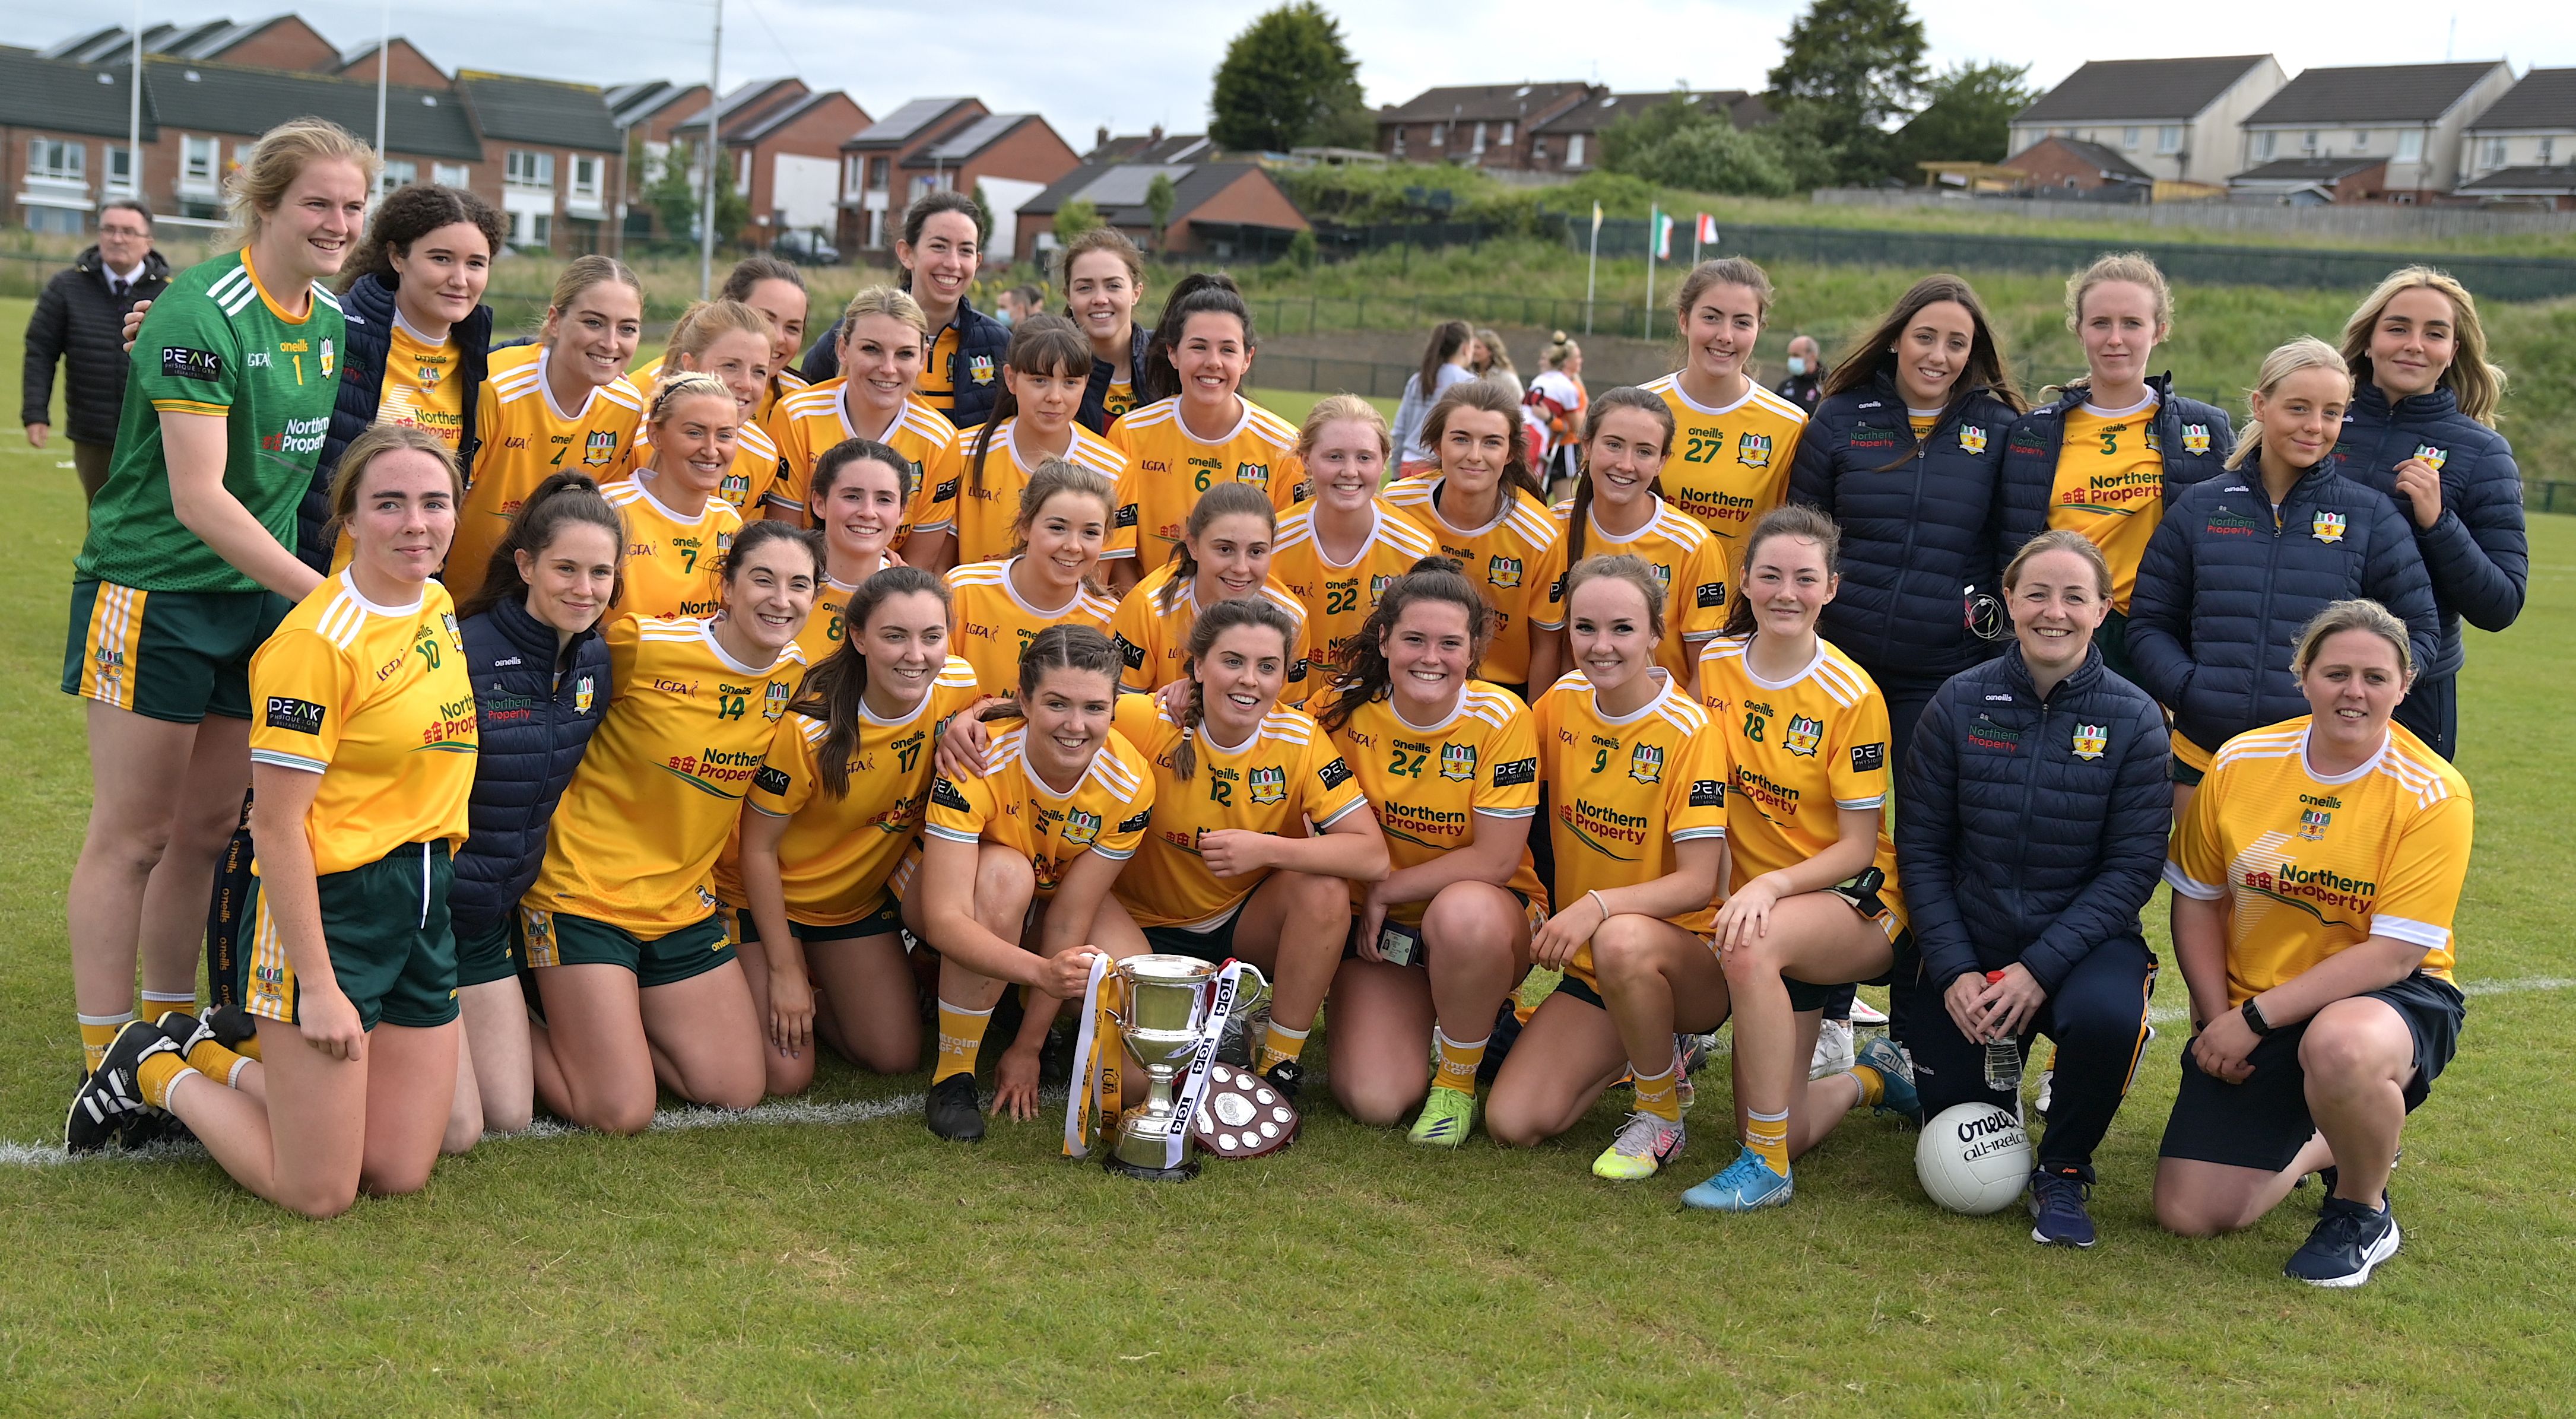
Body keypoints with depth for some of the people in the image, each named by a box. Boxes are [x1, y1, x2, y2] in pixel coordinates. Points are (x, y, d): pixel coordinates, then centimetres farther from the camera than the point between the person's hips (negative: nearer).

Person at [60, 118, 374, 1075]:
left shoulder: (332, 320, 7)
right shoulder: (202, 313, -18)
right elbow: (197, 497, -23)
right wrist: (322, 591, -26)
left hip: (260, 595, 7)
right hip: (153, 591, -7)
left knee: (207, 828, 13)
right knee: (133, 833, 0)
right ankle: (106, 1059, 9)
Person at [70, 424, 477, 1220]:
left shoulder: (439, 607, 5)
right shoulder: (317, 640, -19)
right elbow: (277, 824, -19)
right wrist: (316, 986, -19)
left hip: (422, 909, 8)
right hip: (329, 905, -8)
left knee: (399, 1176, 11)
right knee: (320, 1195, -1)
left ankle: (210, 1058, 28)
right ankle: (158, 1073, 22)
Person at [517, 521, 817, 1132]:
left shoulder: (796, 676, -1)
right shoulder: (642, 646, -18)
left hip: (683, 904, 6)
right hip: (584, 894, -6)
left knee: (738, 1090, 7)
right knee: (622, 1114, -10)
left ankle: (588, 1023, 25)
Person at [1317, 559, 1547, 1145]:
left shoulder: (1500, 720, -16)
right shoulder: (1348, 710, -8)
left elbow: (1496, 860, -17)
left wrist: (1385, 890, -14)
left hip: (1486, 910, -2)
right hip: (1376, 925, 2)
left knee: (1463, 913, -40)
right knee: (1372, 1101, -18)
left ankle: (1457, 1078, -12)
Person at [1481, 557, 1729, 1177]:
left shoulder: (1689, 729, -16)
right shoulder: (1564, 701, 0)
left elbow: (1698, 883, -22)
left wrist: (1599, 905, -36)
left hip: (1685, 960, -5)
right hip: (1587, 964, 5)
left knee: (1622, 941, -40)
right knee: (1512, 1125, -12)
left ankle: (1661, 1115, -13)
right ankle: (1637, 1051, 18)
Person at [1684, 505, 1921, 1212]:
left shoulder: (1852, 695, -14)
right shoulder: (1716, 664, -1)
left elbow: (1858, 846, -14)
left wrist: (1772, 886, -30)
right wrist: (1723, 891, 1)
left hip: (1856, 904, -5)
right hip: (1756, 904, 5)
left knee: (1755, 945, -39)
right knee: (1780, 1098, -2)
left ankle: (1768, 1166, -25)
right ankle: (1870, 1077, 34)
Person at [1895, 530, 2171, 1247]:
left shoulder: (2133, 719, -7)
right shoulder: (1961, 704, -4)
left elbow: (2133, 866, -10)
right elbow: (1921, 847, -1)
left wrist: (2039, 970, -19)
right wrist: (1953, 971, -12)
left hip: (2082, 940, -2)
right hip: (1969, 941, 2)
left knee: (2108, 1018, -36)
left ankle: (2064, 1170, -6)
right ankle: (2001, 1069, 36)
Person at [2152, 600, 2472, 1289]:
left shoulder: (2433, 795, -14)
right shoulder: (2240, 762, -4)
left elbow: (2394, 953, -19)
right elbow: (2198, 903, 6)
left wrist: (2257, 1016, -22)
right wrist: (2219, 1019, -6)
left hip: (2392, 999, -3)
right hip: (2248, 1015, 4)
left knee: (2340, 1046, -42)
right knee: (2188, 1213, -8)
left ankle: (2363, 1213, -9)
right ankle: (2315, 1148, 26)